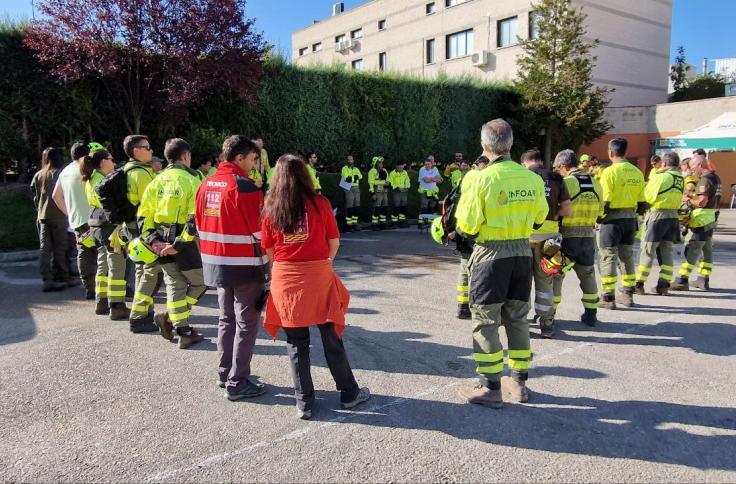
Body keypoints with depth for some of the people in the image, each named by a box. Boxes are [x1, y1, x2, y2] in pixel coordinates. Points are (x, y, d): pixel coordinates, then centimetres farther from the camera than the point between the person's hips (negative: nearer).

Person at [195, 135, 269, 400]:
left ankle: (225, 373, 29)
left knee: (227, 319, 20)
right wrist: (267, 262, -2)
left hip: (216, 264, 8)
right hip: (244, 266, -8)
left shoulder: (206, 185, 8)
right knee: (246, 323, 3)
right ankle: (237, 383, 8)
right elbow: (259, 231, -15)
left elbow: (201, 225, 14)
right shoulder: (245, 187, -17)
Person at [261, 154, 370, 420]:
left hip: (285, 279, 1)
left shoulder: (271, 208, -2)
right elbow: (334, 242, 0)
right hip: (318, 277, -1)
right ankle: (349, 393, 25)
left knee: (296, 342, 11)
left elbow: (268, 249, 3)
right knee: (331, 337, 12)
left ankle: (304, 402, 19)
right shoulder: (320, 203, -6)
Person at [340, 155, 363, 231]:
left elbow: (360, 176, -4)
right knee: (349, 207, -7)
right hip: (348, 188, -6)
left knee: (356, 207, 7)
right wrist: (355, 177, -7)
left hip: (356, 188, 6)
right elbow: (346, 178, -15)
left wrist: (351, 177, -19)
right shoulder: (344, 168, 2)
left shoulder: (356, 169, 17)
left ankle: (354, 223, 16)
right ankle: (349, 225, -3)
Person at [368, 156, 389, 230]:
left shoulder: (384, 171, 15)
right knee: (377, 209, -9)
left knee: (385, 208, 10)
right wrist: (372, 194, -18)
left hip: (384, 192, 8)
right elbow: (370, 183, -14)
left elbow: (387, 180, 28)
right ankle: (374, 224, -4)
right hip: (377, 192, -8)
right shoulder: (373, 171, -10)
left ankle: (382, 223, 20)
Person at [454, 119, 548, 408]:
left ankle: (491, 388, 9)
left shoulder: (483, 179, -15)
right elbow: (538, 220, 11)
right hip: (522, 252, 5)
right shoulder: (532, 179, 0)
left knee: (486, 322, 5)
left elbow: (467, 227, -12)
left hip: (491, 254, -5)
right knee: (517, 318, 16)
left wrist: (463, 207, 6)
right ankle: (519, 383, 26)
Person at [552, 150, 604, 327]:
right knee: (588, 275, 18)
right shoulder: (596, 184, 4)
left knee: (556, 274, 8)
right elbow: (599, 211, 10)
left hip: (567, 236, -5)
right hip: (589, 236, 5)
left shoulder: (566, 183, -14)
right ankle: (590, 314, 22)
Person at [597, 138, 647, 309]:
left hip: (613, 218, -6)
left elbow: (605, 200, -16)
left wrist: (598, 217, -4)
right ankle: (628, 295, 23)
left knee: (609, 257, 0)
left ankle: (608, 298, 1)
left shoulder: (610, 172, -13)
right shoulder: (637, 172, 6)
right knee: (627, 256, 15)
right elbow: (642, 201, 9)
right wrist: (637, 214, 20)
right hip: (631, 218, 6)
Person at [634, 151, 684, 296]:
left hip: (657, 215, -6)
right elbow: (678, 198, 10)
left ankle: (639, 284, 4)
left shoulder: (661, 176, -12)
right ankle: (663, 285, 11)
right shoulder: (680, 178, 8)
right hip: (673, 216, 6)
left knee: (647, 250, 0)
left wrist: (648, 184, 6)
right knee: (667, 251, 10)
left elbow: (649, 197, -13)